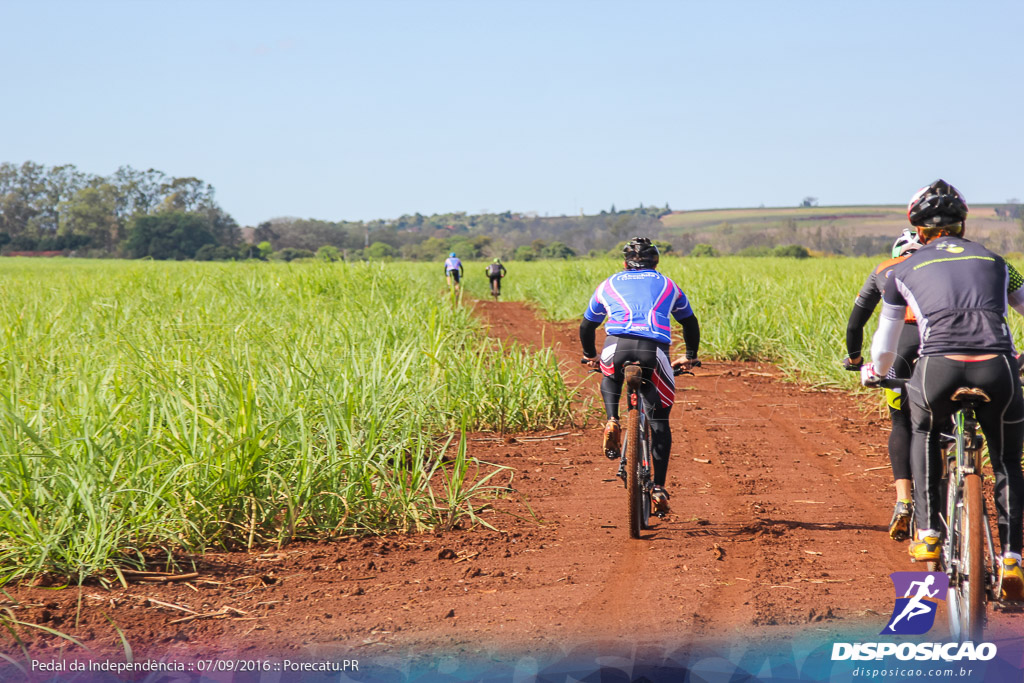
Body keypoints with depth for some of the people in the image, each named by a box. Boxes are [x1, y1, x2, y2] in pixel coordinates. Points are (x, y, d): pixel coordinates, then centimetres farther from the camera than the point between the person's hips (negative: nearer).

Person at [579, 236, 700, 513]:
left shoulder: (609, 285, 30)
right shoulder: (667, 285, 30)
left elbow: (586, 326, 39)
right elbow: (690, 323, 41)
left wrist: (590, 356, 56)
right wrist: (690, 356, 56)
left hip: (617, 344, 0)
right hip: (654, 349, 0)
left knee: (610, 378, 36)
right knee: (659, 421, 13)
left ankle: (612, 422, 8)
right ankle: (659, 488, 5)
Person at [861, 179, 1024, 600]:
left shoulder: (905, 270, 23)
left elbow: (886, 340, 34)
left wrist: (873, 373, 55)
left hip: (939, 367, -1)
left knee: (924, 433, 32)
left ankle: (928, 533, 23)